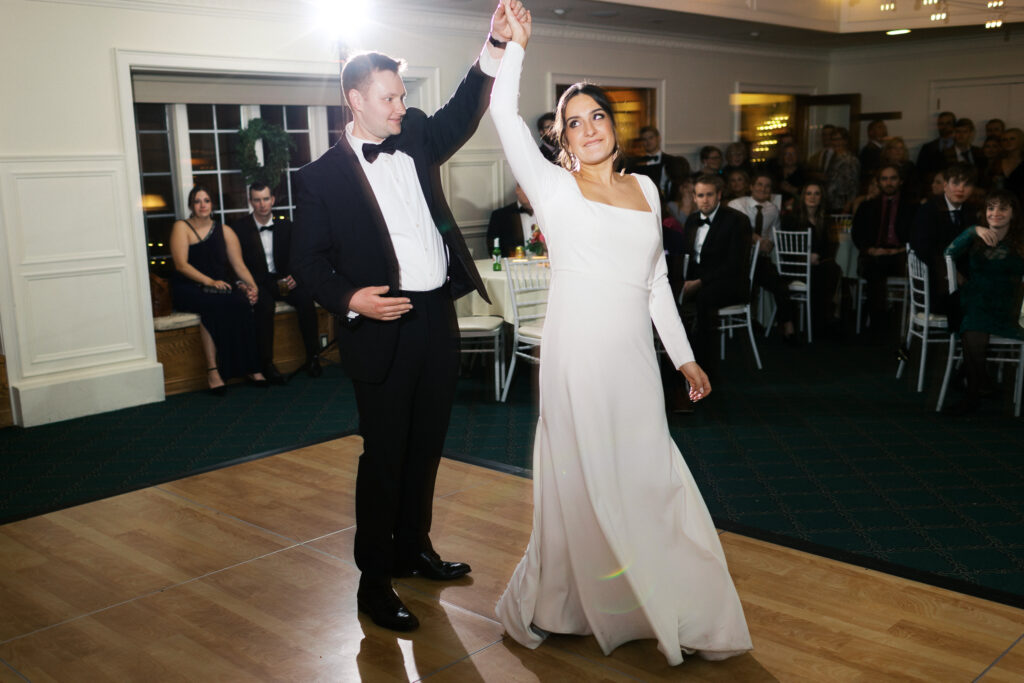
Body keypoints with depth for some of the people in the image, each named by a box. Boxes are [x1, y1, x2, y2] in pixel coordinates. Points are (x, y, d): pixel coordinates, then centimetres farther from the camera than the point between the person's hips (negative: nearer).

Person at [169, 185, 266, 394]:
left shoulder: (225, 231, 17)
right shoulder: (181, 227, 5)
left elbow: (239, 265, 9)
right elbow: (181, 264, -7)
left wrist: (252, 286, -10)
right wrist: (210, 282, -19)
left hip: (221, 287, 3)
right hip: (188, 289, -3)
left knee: (242, 302, -31)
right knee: (214, 304, -36)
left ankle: (250, 367, -29)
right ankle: (212, 370, -36)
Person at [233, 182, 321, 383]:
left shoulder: (285, 225, 10)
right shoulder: (241, 228, 0)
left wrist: (294, 277, -12)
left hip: (283, 280, 3)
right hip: (257, 283, -3)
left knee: (305, 297, -27)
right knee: (264, 304, -35)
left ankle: (312, 357, -19)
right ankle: (266, 363, -28)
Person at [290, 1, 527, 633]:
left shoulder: (416, 140, 11)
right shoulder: (323, 175, -3)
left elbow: (461, 115, -2)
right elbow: (307, 258, -3)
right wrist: (350, 299, -20)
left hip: (439, 318, 6)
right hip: (382, 328, -5)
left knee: (426, 446, 16)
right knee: (383, 455, 1)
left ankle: (413, 548, 34)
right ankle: (374, 581, 15)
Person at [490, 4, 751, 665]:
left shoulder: (645, 189, 11)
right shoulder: (556, 189, -1)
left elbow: (656, 280, 14)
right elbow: (505, 114, -12)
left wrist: (684, 356, 14)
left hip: (635, 360, 4)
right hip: (578, 358, -4)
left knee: (645, 479, 10)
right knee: (581, 482, 5)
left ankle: (671, 609, 26)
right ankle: (549, 606, 26)